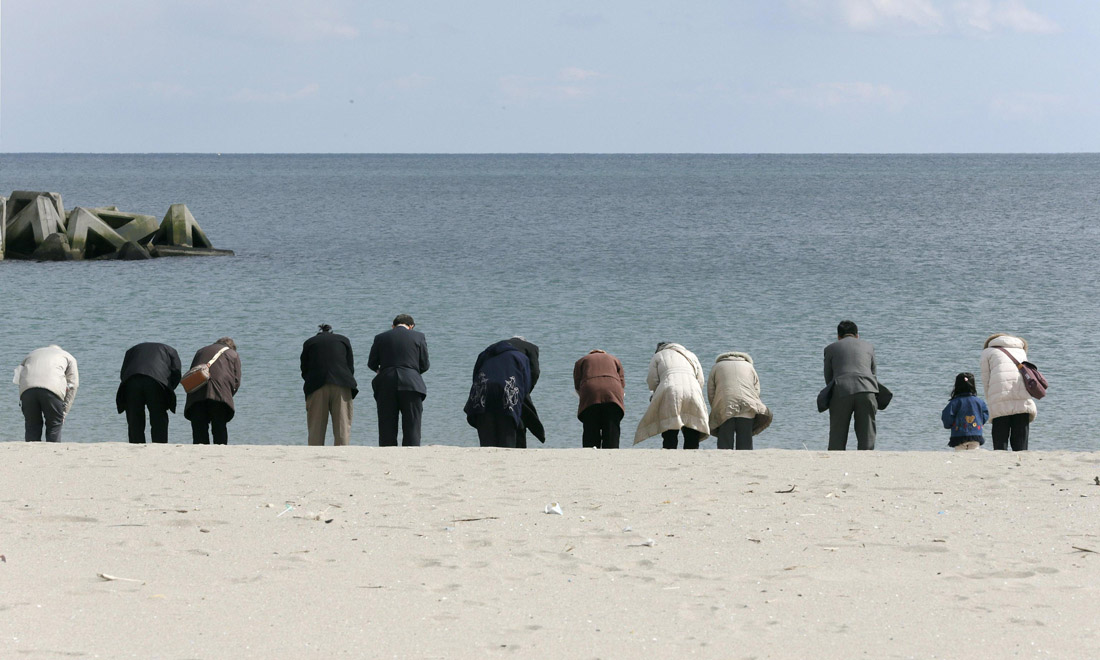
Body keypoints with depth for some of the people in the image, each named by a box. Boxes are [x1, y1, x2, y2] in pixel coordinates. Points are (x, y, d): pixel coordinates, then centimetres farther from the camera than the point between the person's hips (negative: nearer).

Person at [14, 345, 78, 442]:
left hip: (27, 387, 2)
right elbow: (73, 385, 20)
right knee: (54, 426, 9)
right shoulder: (68, 356, 32)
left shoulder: (31, 354, 38)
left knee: (32, 427, 12)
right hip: (52, 387, -2)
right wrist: (64, 413, 18)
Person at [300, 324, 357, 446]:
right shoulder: (343, 340, 19)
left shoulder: (309, 343, 18)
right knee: (342, 426, 1)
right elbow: (351, 367, 12)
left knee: (316, 428, 4)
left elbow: (304, 370, 13)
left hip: (316, 388, 0)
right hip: (341, 386, 0)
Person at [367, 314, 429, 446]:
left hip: (385, 386, 1)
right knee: (412, 430, 0)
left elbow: (371, 364, 11)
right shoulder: (418, 337, 7)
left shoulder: (380, 338, 10)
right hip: (411, 385, -1)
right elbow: (424, 365, 8)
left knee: (386, 431, 5)